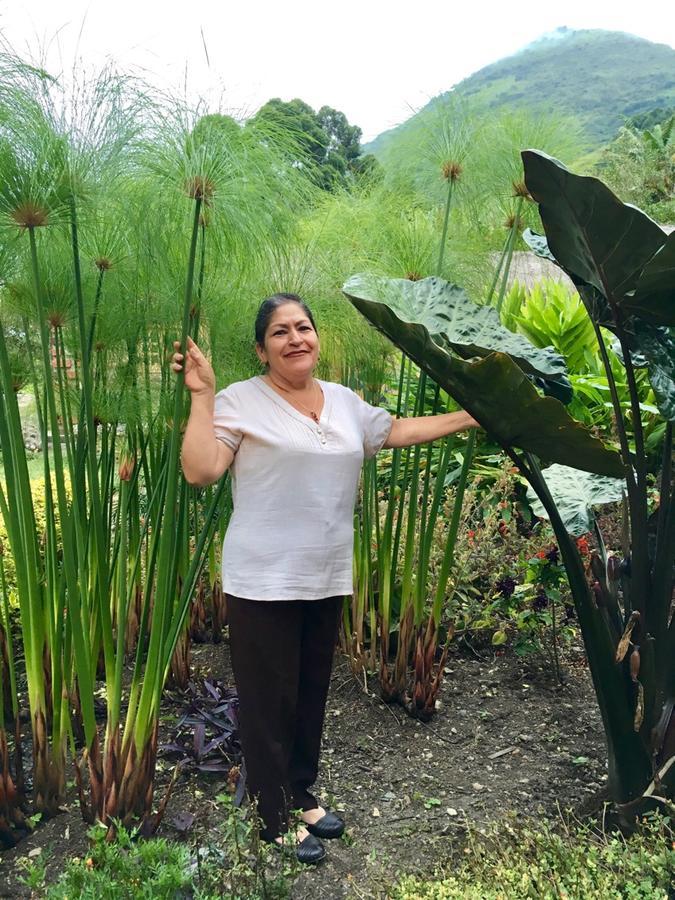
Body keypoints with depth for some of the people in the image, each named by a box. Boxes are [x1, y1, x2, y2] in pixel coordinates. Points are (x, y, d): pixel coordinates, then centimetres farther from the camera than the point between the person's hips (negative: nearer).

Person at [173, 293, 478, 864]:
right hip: (264, 582, -6)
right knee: (270, 702, 6)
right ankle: (277, 819, 25)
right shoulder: (241, 400, -9)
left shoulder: (345, 401, 10)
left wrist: (470, 418, 22)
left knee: (312, 693, 19)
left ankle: (301, 794, 39)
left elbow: (397, 431, 22)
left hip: (327, 579, 6)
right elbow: (200, 471, -17)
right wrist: (202, 394, -19)